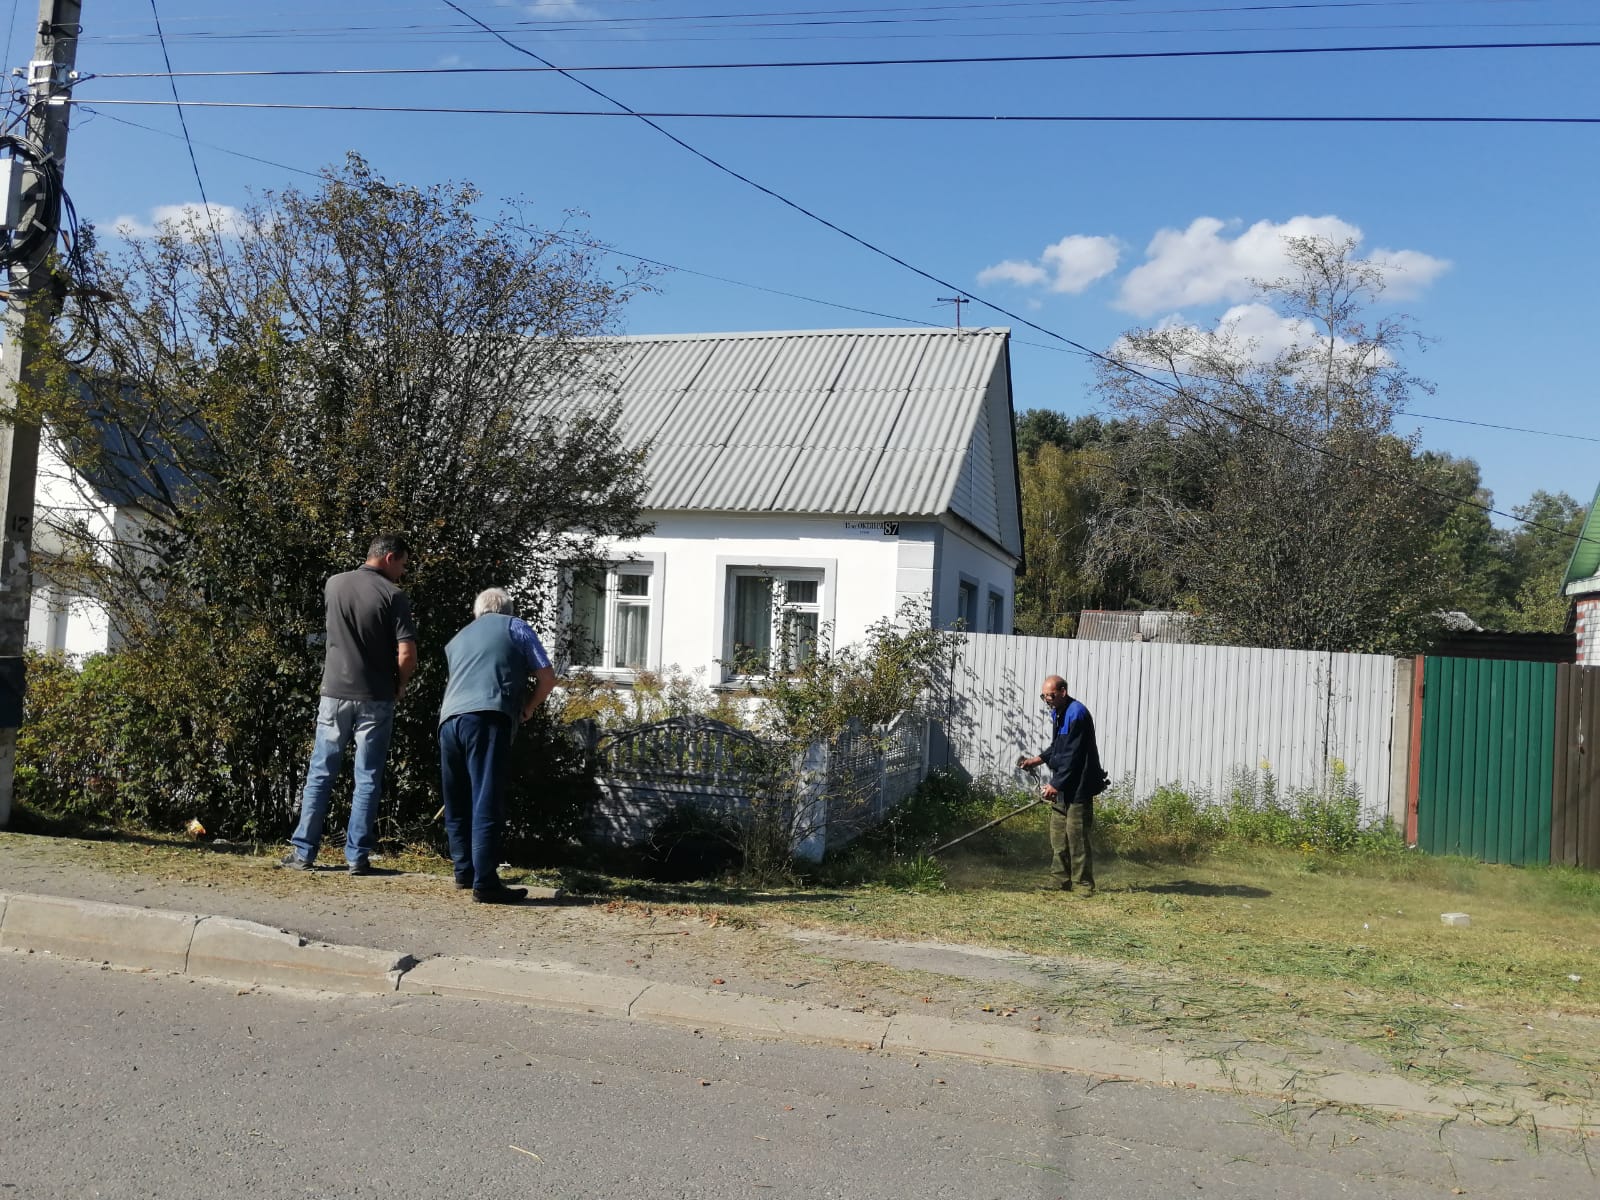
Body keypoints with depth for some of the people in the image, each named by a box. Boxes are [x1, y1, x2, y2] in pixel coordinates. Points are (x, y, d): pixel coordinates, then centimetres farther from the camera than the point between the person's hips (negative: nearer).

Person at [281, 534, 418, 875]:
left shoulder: (333, 584, 4)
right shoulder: (393, 595, -10)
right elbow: (407, 654, -15)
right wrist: (399, 685, 3)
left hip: (335, 693, 3)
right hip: (375, 699, -3)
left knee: (320, 774, 11)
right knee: (367, 780, 4)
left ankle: (303, 852, 14)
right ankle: (357, 856, 5)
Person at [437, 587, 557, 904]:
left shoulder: (457, 640, 32)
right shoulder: (516, 627, 17)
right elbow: (547, 677, 12)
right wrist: (528, 708, 28)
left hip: (449, 720, 5)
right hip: (488, 718, -5)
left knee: (457, 804, 17)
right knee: (487, 803, -9)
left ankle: (464, 871, 24)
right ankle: (485, 883, -12)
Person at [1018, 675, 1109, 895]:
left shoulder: (1077, 714, -18)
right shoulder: (1057, 713, 12)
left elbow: (1072, 755, -21)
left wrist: (1056, 784, -20)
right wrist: (1040, 758, 8)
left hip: (1078, 786, -10)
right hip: (1062, 786, 10)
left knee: (1076, 835, -7)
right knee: (1058, 832, 12)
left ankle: (1083, 884, 1)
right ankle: (1060, 880, 20)